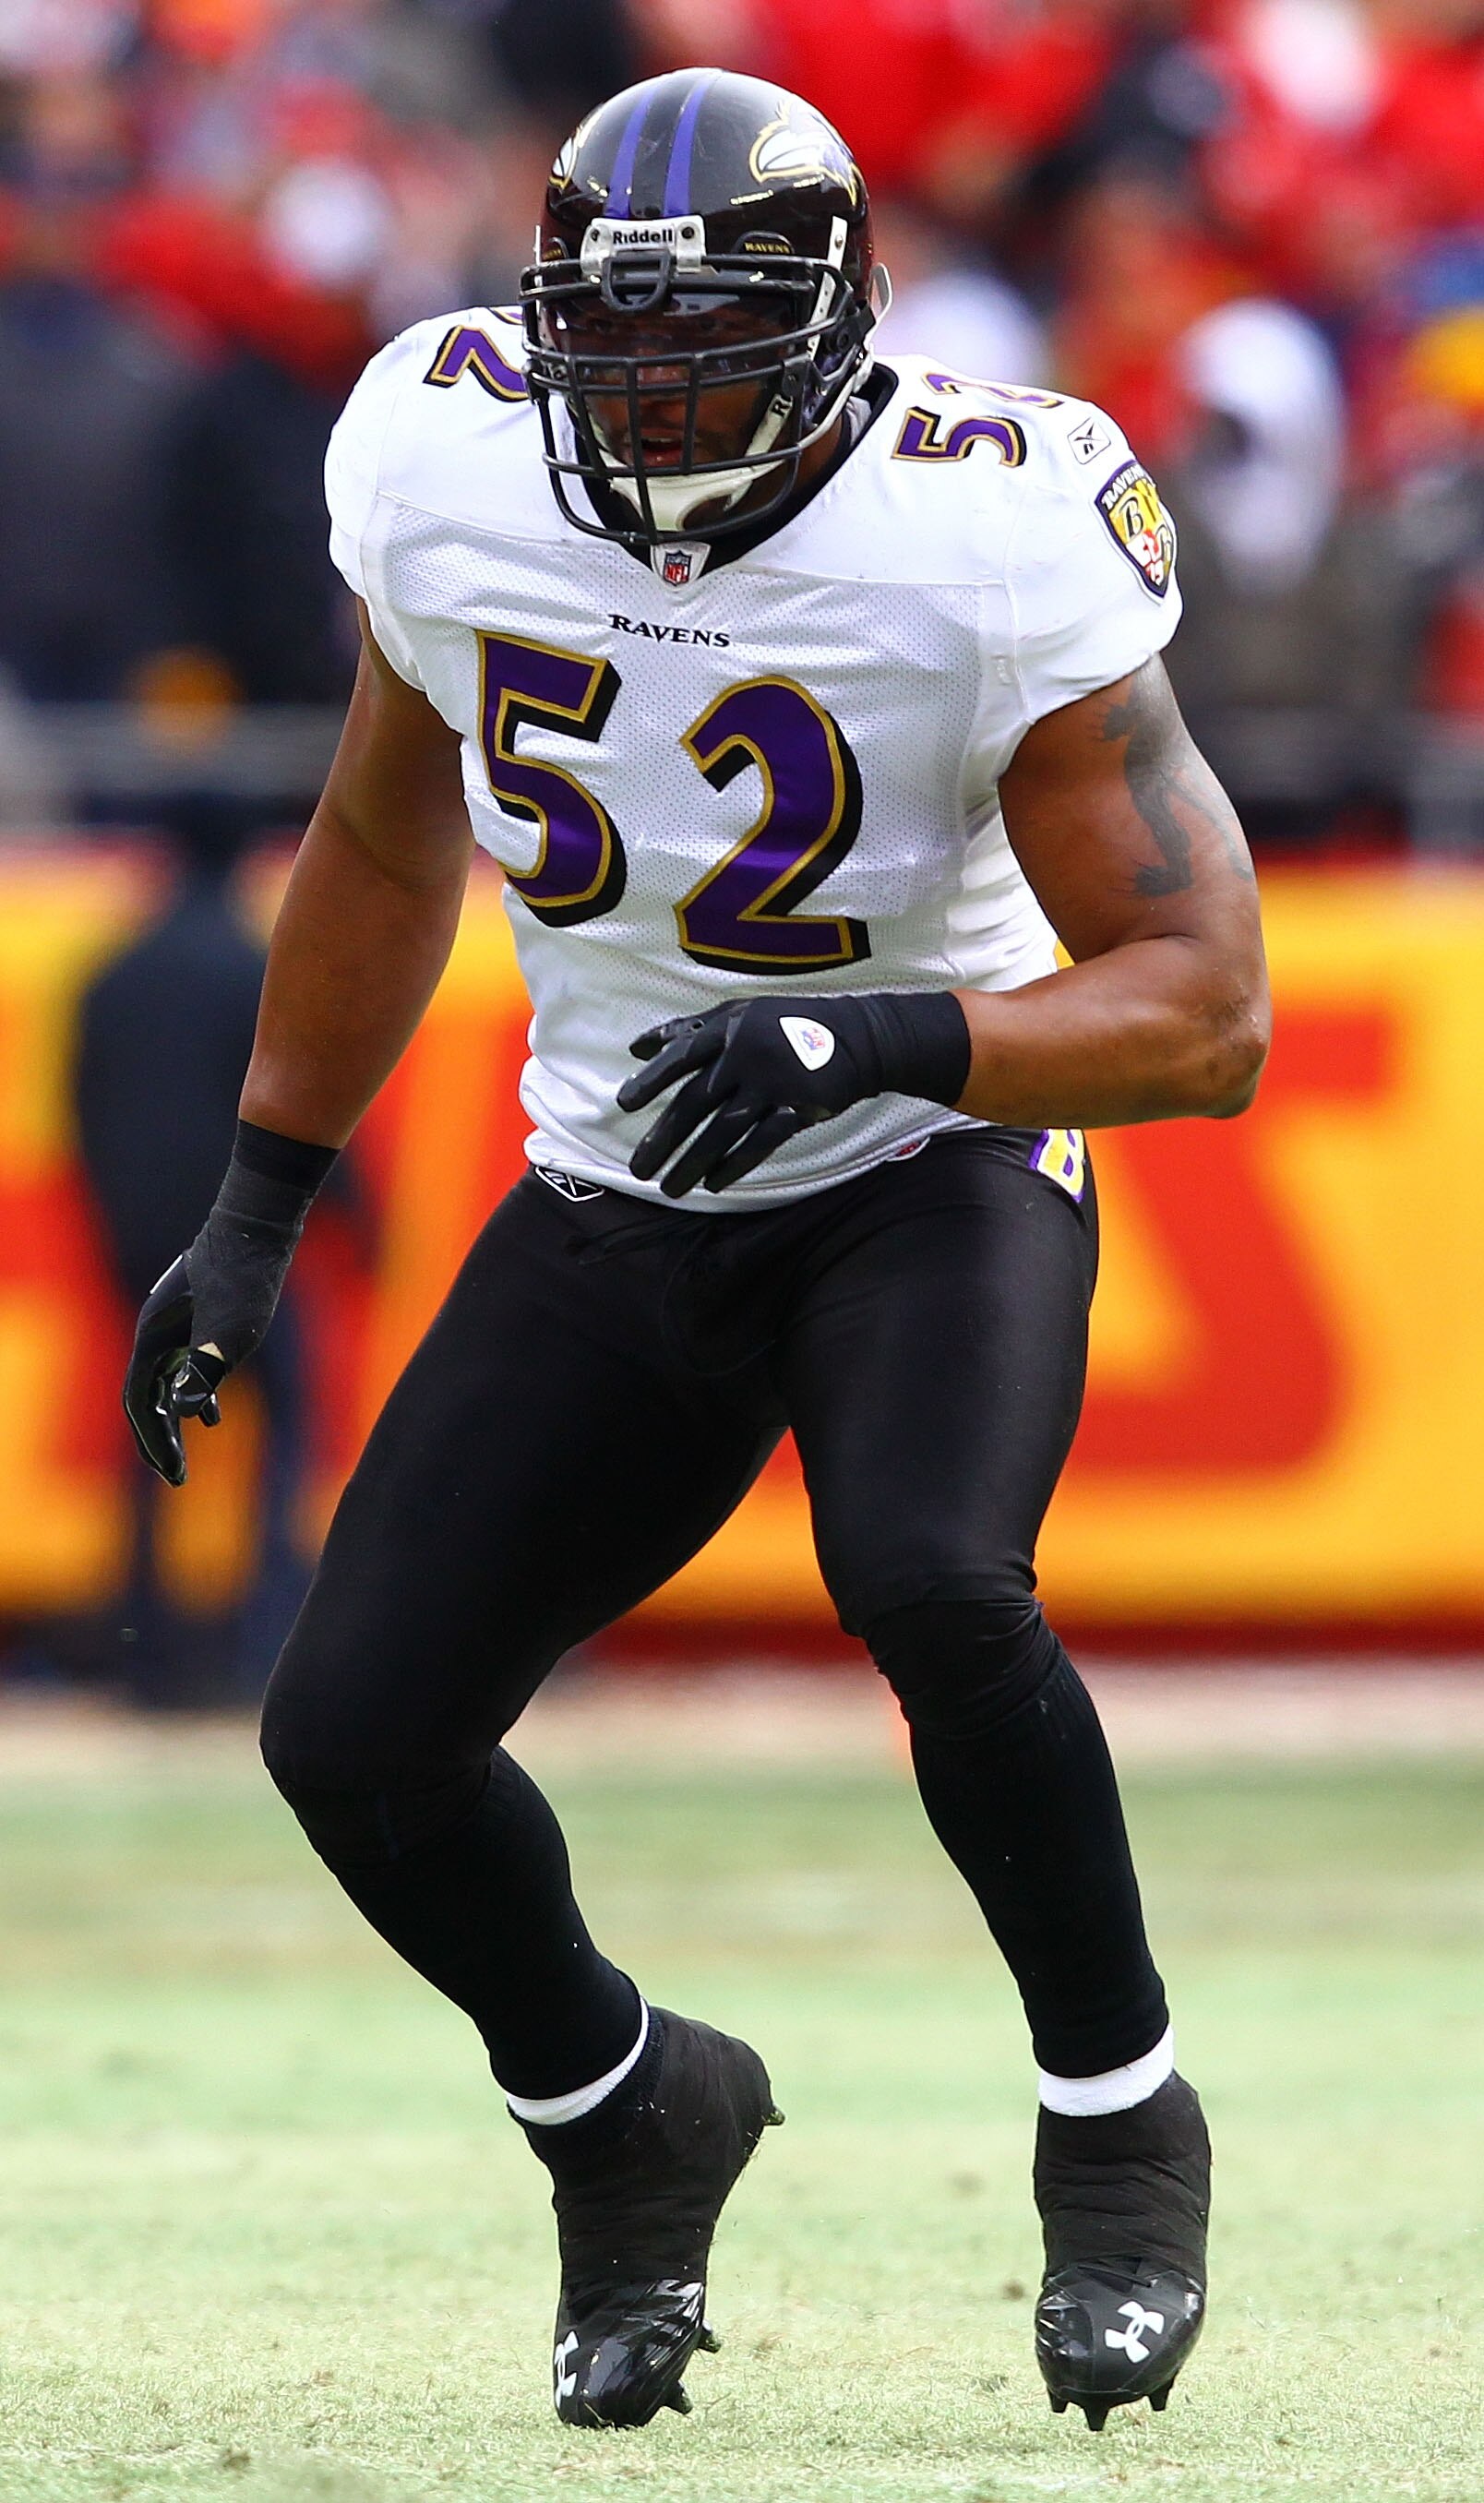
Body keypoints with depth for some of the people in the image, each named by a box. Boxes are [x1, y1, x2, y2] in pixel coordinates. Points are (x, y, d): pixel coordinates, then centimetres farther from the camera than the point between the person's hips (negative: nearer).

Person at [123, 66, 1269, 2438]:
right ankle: (624, 2110, 22)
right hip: (617, 1203, 5)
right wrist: (258, 1205, 12)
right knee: (355, 1731, -8)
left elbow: (1204, 1010, -25)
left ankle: (1120, 2126, -10)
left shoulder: (978, 550, -24)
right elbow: (387, 847, 10)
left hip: (931, 1172, -5)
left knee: (929, 1586, -34)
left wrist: (884, 1039, -40)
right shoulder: (453, 481, -10)